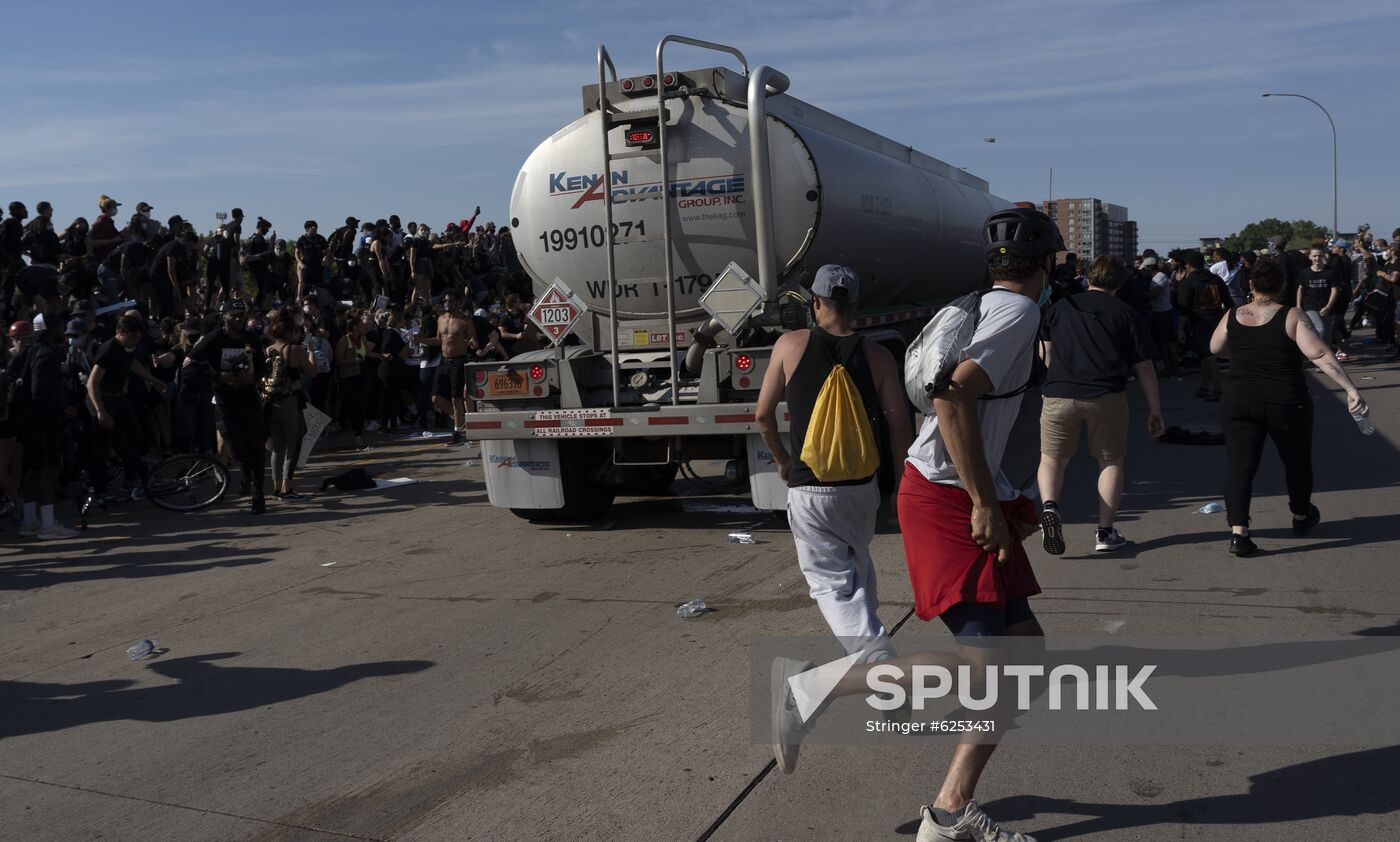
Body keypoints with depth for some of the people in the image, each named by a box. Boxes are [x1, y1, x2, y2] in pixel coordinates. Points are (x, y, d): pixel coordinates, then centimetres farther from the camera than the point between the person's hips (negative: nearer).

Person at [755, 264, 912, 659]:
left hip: (808, 489, -3)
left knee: (832, 581, 1)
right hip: (861, 486, 3)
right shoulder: (877, 356, -2)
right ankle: (867, 635, 40)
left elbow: (763, 415, 0)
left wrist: (782, 460, 16)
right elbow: (900, 426, -4)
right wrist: (899, 477, 11)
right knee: (859, 567, 26)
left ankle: (874, 654, -17)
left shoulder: (791, 345, -4)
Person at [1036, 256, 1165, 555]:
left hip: (1059, 395, 1)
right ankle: (1105, 532, 11)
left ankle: (1049, 505, -16)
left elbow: (1044, 355, 21)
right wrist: (1155, 410, 13)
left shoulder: (1060, 307, 13)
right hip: (1106, 396, -1)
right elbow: (1144, 367, 7)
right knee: (1111, 461, 15)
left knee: (1052, 459, 13)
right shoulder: (1126, 314, 8)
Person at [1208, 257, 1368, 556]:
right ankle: (1302, 516, 41)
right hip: (1287, 403, -1)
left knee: (1239, 464, 0)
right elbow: (1321, 355, -16)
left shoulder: (1233, 317, 1)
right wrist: (1350, 389, -17)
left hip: (1241, 403, 1)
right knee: (1296, 460, 21)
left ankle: (1238, 531, -11)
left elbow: (1215, 348, 17)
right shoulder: (1292, 317, -8)